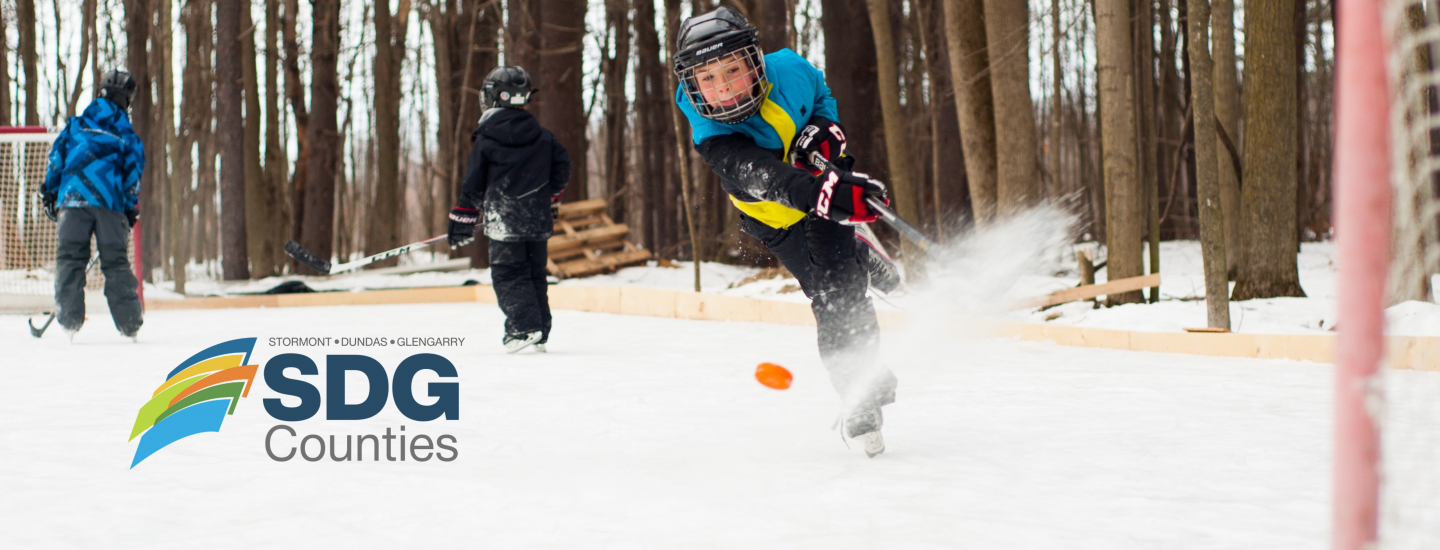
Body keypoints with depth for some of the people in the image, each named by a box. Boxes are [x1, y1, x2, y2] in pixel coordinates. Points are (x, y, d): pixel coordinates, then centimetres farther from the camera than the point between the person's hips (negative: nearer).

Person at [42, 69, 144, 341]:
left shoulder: (75, 126, 12)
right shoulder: (127, 136, 11)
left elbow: (57, 158, 9)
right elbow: (132, 175, 9)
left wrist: (49, 193, 16)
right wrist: (130, 211, 15)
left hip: (72, 199, 0)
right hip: (110, 204, 0)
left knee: (70, 258, 2)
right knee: (115, 261, 5)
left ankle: (69, 320, -7)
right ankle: (130, 322, 3)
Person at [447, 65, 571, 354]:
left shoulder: (486, 139, -6)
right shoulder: (543, 136, 6)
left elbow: (473, 185, -4)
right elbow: (562, 167, 10)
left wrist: (462, 221, 4)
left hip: (503, 220, -5)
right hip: (538, 220, 5)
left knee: (507, 275, -2)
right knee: (535, 273, 13)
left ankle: (524, 327, -18)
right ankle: (541, 333, 10)